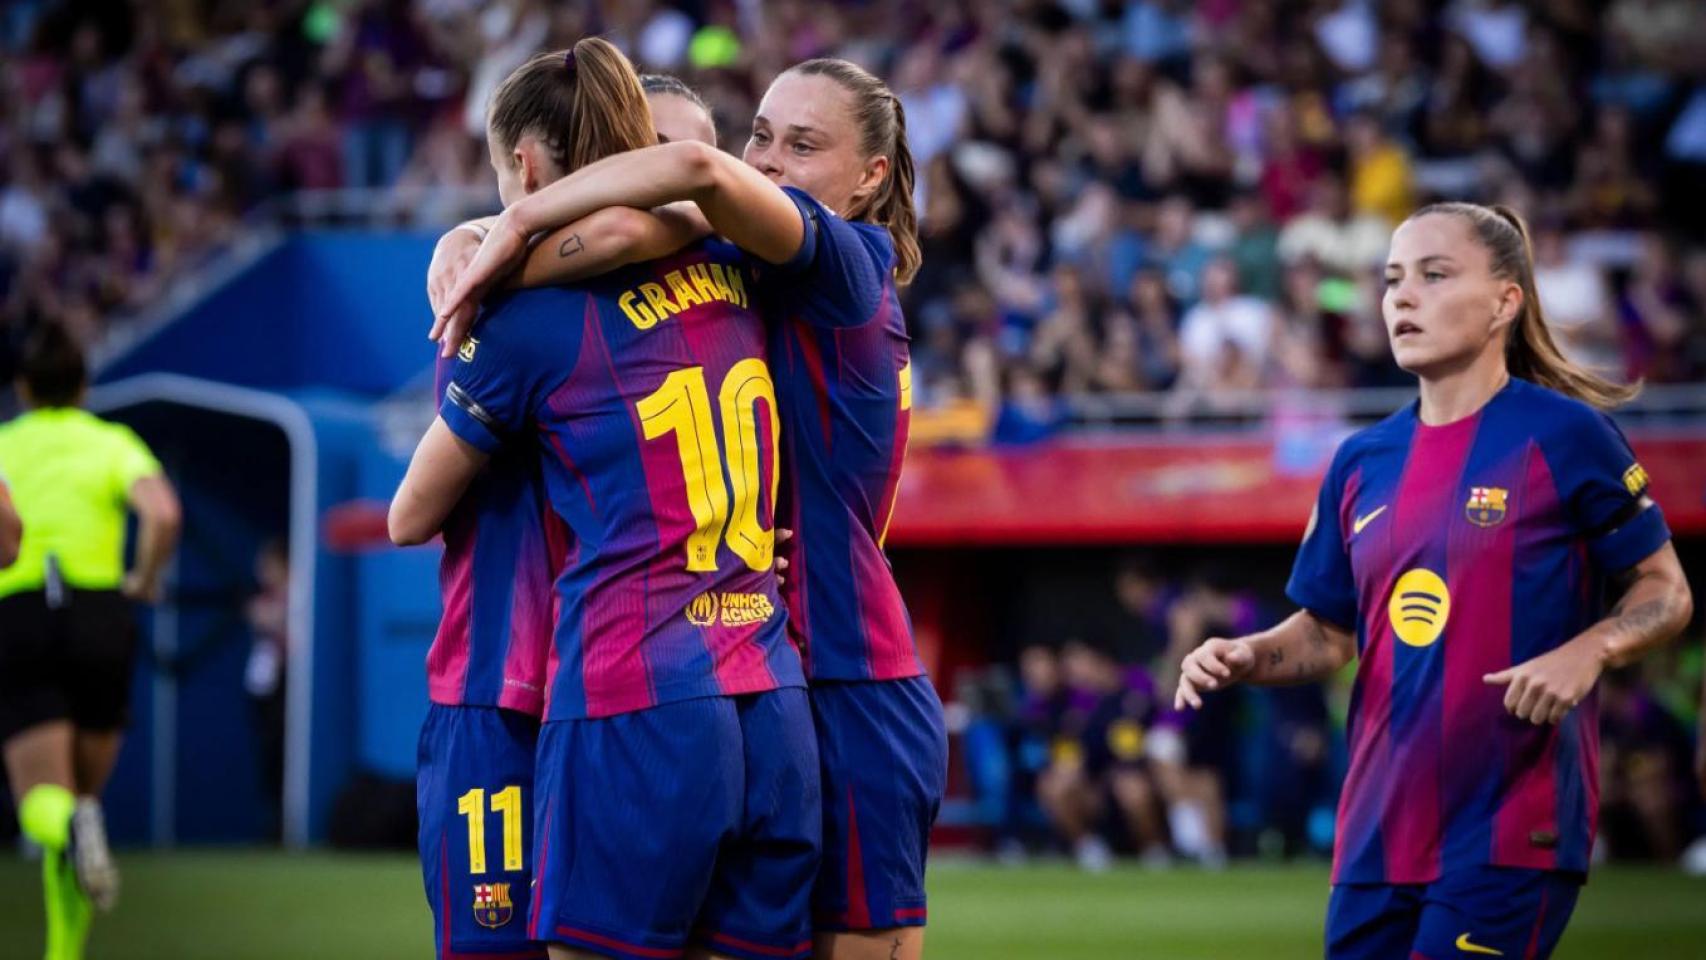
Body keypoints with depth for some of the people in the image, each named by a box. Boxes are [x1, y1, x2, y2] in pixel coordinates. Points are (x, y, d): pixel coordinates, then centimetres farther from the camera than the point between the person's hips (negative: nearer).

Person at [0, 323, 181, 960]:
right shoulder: (115, 444, 9)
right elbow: (163, 515, -11)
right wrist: (145, 582, 5)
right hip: (100, 615, 1)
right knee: (84, 793, 16)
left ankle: (72, 829, -44)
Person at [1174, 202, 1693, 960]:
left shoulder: (1564, 435, -5)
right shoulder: (1361, 462, 11)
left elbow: (1666, 592, 0)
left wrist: (1587, 652, -19)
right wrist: (1246, 658, -1)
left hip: (1511, 833, -6)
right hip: (1378, 833, 6)